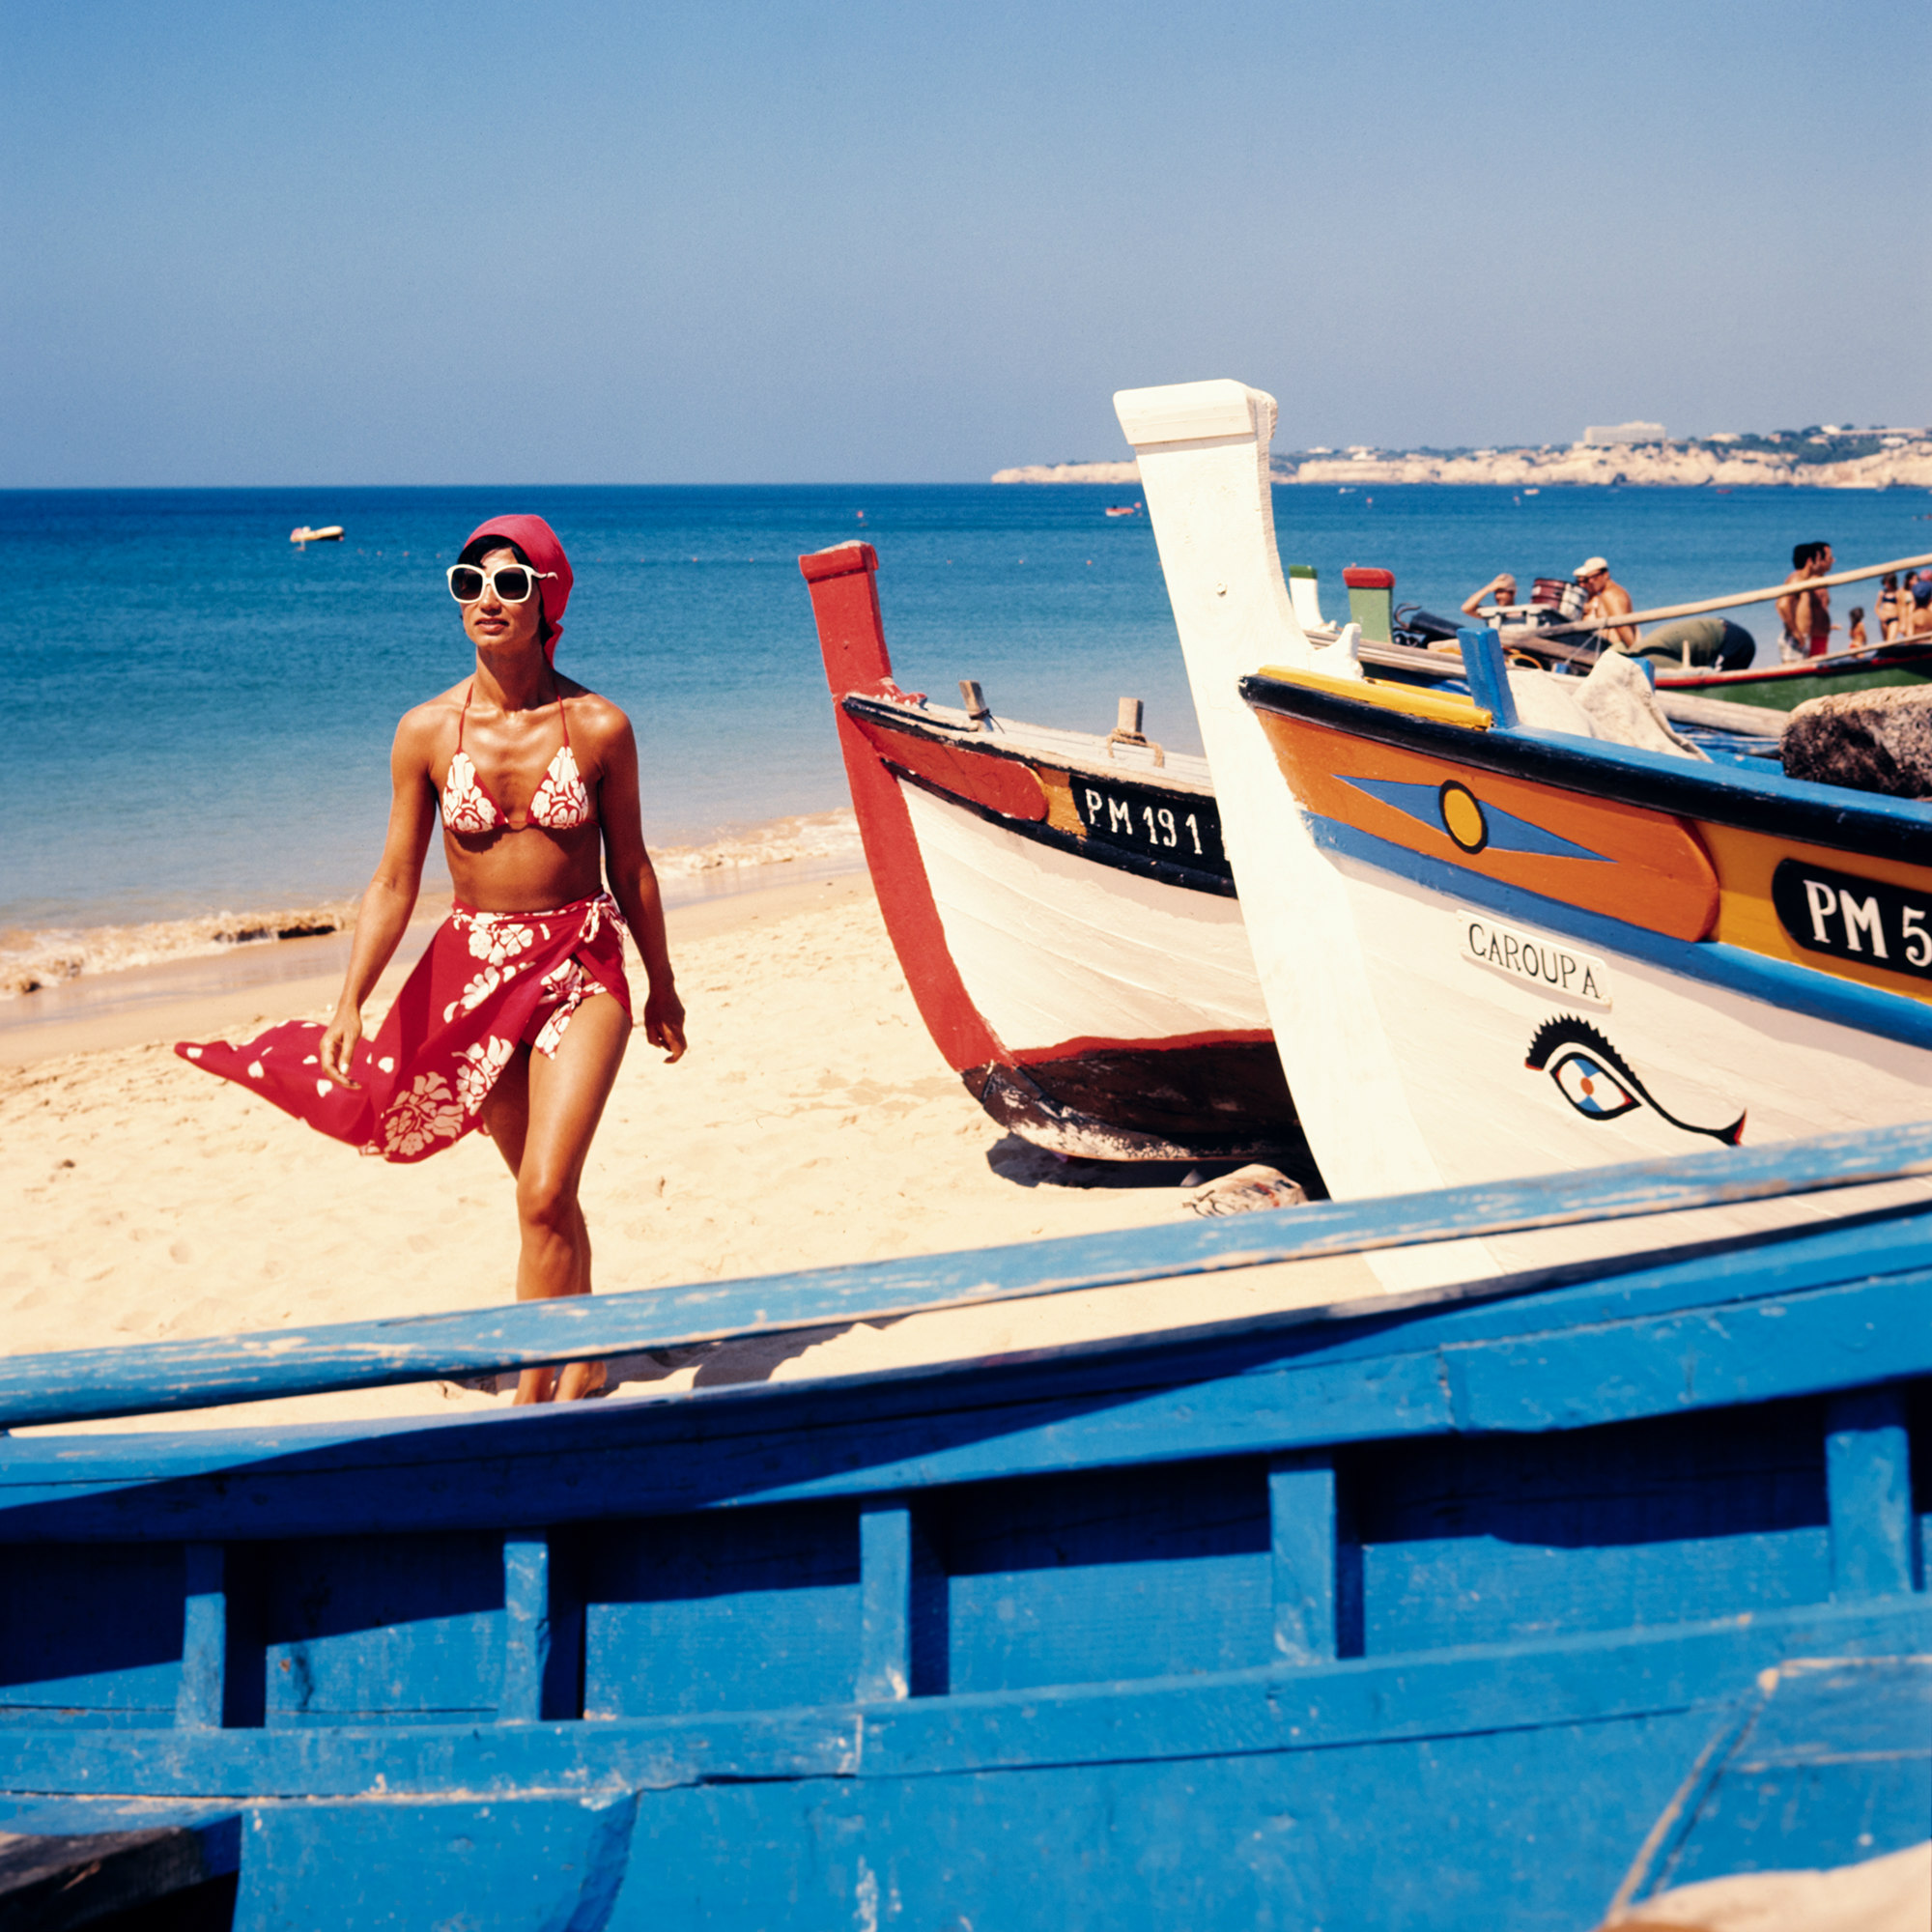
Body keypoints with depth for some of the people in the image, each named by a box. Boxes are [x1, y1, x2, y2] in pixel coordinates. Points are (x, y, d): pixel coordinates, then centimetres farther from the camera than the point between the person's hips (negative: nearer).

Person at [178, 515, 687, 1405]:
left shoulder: (599, 727, -8)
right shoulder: (428, 731, -5)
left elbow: (630, 869, 4)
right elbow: (395, 882, -1)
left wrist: (662, 987, 13)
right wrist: (350, 1002, -9)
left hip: (583, 968, -2)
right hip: (474, 966, 2)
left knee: (544, 1196, -14)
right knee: (545, 1195, 14)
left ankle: (532, 1397, -7)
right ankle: (583, 1360, 33)